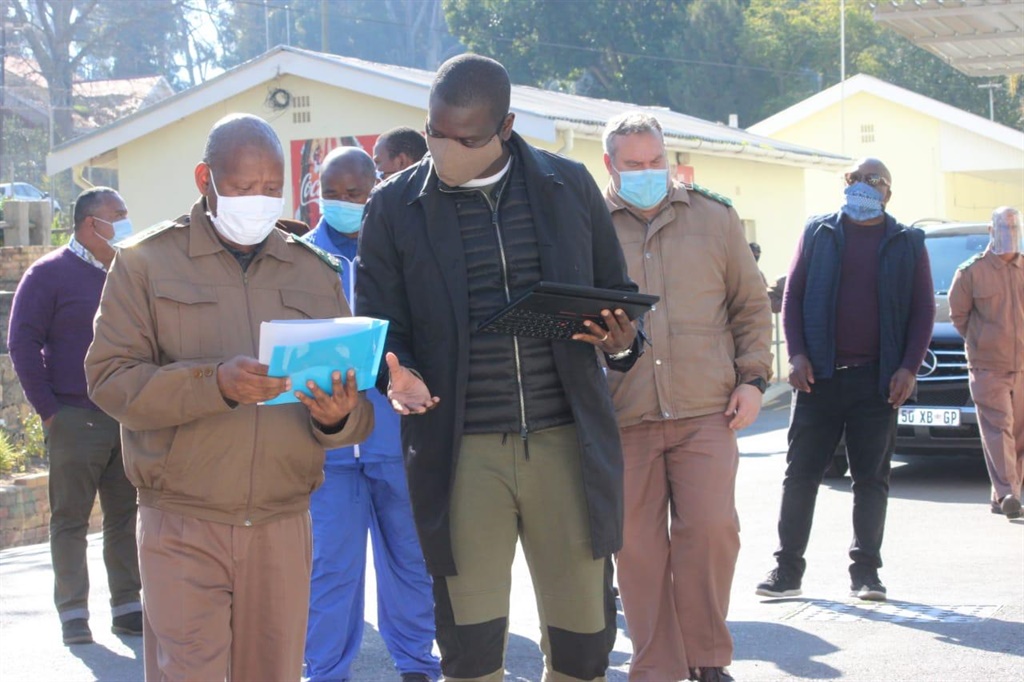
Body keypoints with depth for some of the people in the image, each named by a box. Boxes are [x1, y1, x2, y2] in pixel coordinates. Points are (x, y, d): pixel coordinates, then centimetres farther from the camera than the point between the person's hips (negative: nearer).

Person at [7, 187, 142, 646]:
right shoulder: (50, 274, -3)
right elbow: (22, 345, -5)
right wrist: (47, 410, -10)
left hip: (128, 418, 5)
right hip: (76, 418, -5)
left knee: (125, 517, 8)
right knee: (71, 519, 1)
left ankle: (127, 607, 14)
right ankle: (72, 612, 5)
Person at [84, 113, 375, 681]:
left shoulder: (316, 273, 13)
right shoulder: (146, 262, 3)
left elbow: (357, 409, 12)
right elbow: (109, 378, -8)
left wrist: (339, 417, -13)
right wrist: (216, 384, -23)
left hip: (283, 526, 3)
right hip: (182, 528, -3)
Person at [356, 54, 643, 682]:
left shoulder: (570, 186, 7)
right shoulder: (395, 207, 3)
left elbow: (617, 294, 15)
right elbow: (379, 327, 6)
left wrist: (620, 341, -7)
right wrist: (398, 373, -16)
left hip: (567, 442, 1)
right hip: (460, 454, -1)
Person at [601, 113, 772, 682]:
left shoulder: (715, 217, 9)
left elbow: (752, 304, 15)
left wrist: (753, 378, 5)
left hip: (706, 410, 0)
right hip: (624, 416, 0)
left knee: (711, 529, -7)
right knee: (638, 544, 2)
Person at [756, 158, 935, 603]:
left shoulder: (908, 244, 10)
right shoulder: (818, 233, 9)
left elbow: (923, 310, 7)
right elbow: (792, 296, 7)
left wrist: (909, 367, -4)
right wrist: (797, 355, -4)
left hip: (877, 380, 0)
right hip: (819, 376, 0)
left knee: (872, 478, 3)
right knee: (801, 474, 0)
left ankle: (865, 572, 11)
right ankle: (787, 570, 5)